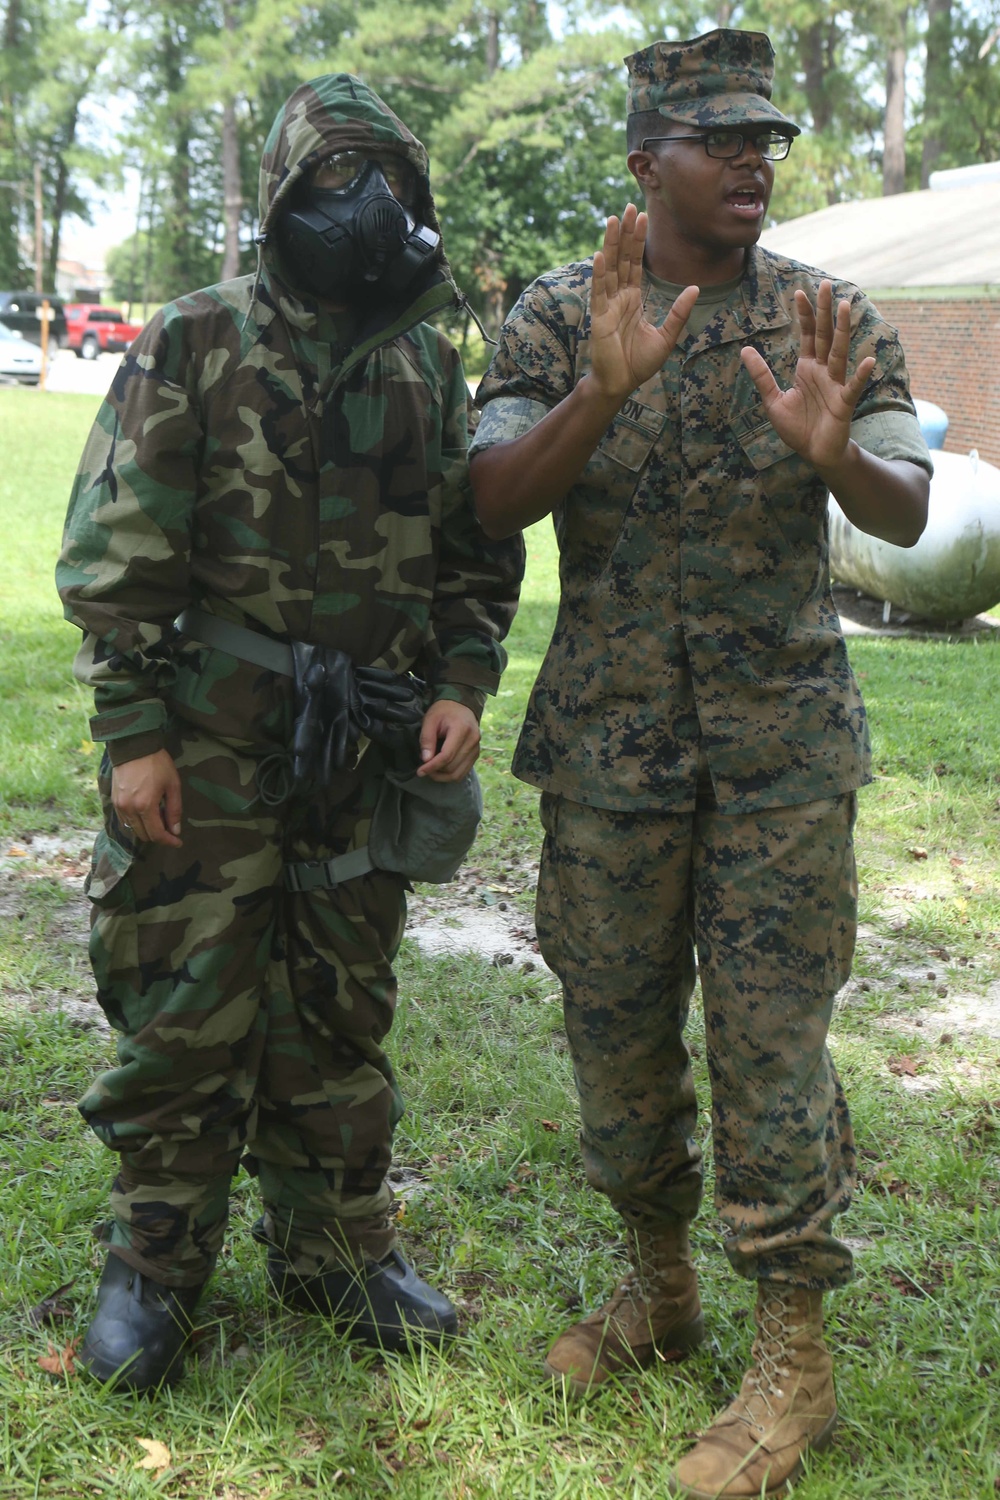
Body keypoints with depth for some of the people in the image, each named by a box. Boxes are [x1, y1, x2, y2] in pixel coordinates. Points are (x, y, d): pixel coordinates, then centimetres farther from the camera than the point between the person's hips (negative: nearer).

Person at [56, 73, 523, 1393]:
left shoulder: (432, 368, 9)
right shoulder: (197, 346, -4)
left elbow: (479, 551, 14)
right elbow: (115, 557, -7)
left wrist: (461, 685, 0)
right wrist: (132, 732, -12)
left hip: (364, 754, 4)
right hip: (210, 746, -4)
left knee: (342, 1015, 13)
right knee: (186, 1012, 3)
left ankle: (336, 1247, 28)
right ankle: (156, 1262, 21)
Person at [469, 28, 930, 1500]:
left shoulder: (831, 318, 2)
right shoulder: (560, 316, 2)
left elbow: (908, 512, -5)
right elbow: (494, 499, -9)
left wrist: (835, 452, -29)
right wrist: (604, 394, -27)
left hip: (784, 742, -1)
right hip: (610, 738, 2)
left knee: (770, 1041, -2)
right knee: (616, 1029, 10)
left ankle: (793, 1354, 12)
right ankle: (659, 1281, 32)